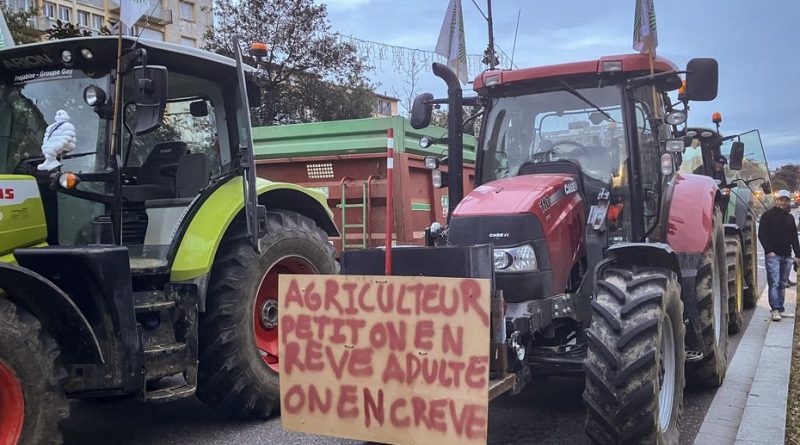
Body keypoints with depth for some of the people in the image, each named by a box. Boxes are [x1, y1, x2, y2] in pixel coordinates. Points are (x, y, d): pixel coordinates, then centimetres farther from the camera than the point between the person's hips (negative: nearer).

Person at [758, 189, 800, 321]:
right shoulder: (768, 215, -1)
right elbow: (762, 235, -6)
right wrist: (769, 251, -14)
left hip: (787, 256, 6)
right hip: (773, 255, -6)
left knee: (783, 284, 7)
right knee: (774, 283, -11)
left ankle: (780, 308, 13)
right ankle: (775, 310, -14)